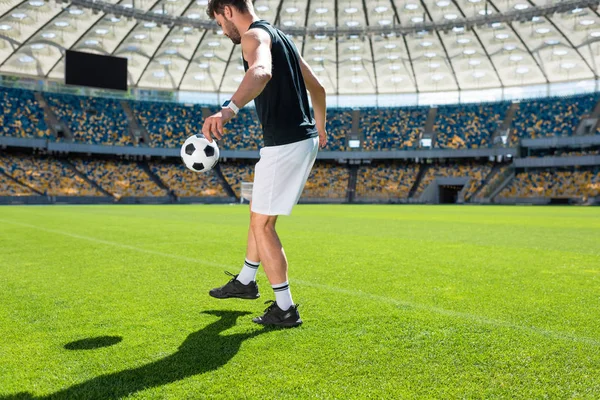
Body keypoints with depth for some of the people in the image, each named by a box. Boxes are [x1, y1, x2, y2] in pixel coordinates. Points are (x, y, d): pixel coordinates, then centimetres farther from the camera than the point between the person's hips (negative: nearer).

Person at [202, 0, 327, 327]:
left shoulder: (254, 35, -9)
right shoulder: (279, 37, 21)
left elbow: (261, 72, -34)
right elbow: (317, 87, 26)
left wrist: (228, 110, -50)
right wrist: (320, 128, 39)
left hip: (284, 145, -10)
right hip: (304, 141, 10)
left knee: (262, 225, -1)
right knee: (258, 213, 21)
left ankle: (285, 310, 7)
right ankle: (245, 281, 37)